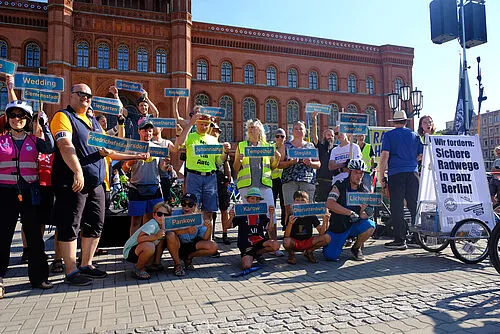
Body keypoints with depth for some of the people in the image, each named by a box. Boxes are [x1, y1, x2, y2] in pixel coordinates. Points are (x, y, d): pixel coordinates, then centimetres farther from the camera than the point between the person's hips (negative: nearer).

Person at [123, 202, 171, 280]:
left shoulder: (162, 225, 4)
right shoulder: (152, 224, -25)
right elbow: (139, 239, -38)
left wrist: (163, 226, -14)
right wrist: (156, 236, -47)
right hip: (129, 252, -9)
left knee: (162, 241, 2)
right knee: (149, 246, -36)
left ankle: (146, 265, 10)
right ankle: (138, 269, -10)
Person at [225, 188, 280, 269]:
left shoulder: (262, 214, 10)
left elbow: (269, 228, 0)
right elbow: (228, 226, -1)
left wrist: (271, 215, -12)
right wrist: (231, 217, -22)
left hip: (260, 241, 3)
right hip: (246, 245, -3)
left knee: (276, 244, -27)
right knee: (246, 266, -27)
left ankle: (258, 253, 2)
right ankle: (249, 256, 11)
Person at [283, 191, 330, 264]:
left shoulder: (311, 215, -3)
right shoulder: (292, 216, -12)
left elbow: (321, 232, -8)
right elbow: (286, 236, -21)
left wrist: (325, 221, -26)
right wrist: (290, 223, -39)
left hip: (307, 241, 3)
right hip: (295, 242, -3)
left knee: (327, 238, -18)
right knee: (286, 241, -37)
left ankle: (309, 251, 5)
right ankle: (291, 253, 1)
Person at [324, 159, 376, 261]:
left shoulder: (364, 191, 1)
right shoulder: (340, 186, -10)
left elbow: (366, 214, -1)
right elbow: (329, 204, -25)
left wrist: (363, 213, -26)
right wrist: (350, 213, -29)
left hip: (355, 225, 3)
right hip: (338, 226, -3)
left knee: (370, 225, -28)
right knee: (330, 256, -13)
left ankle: (356, 248, 0)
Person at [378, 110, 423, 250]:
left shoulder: (389, 135, 1)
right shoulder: (414, 135, 13)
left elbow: (384, 156, -8)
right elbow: (421, 155, 16)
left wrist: (381, 177, -5)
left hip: (396, 174, -4)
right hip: (413, 173, 4)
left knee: (397, 208, -1)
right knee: (414, 206, 11)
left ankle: (400, 240, -1)